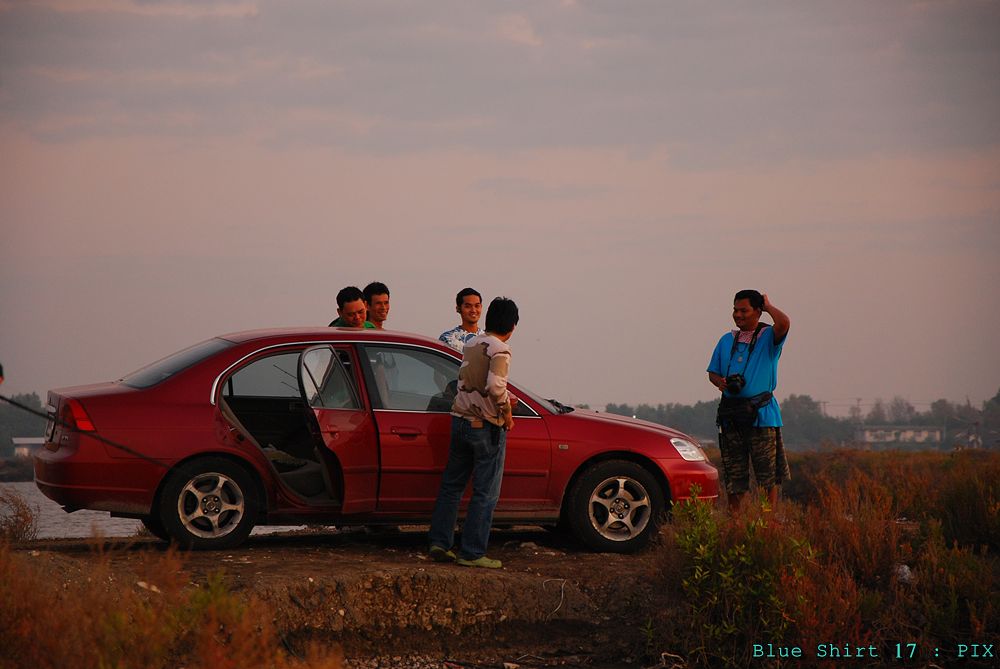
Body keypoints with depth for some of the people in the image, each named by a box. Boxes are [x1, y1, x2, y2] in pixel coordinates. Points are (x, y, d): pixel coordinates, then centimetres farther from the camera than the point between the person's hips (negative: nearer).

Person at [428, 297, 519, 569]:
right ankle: (472, 553, 0)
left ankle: (439, 543, 15)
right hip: (487, 425, -7)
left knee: (451, 485, 16)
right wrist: (506, 412, -12)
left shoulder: (471, 344, 9)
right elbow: (495, 385, -28)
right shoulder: (500, 350, -14)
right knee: (486, 493, 0)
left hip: (460, 420, 7)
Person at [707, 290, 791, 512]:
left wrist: (768, 306, -4)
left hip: (761, 413, -4)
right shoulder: (727, 340, 17)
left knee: (768, 477, -2)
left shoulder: (768, 337, 1)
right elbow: (713, 372, 20)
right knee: (733, 476, 5)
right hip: (731, 416, 4)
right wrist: (719, 382, -3)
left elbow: (783, 323, -22)